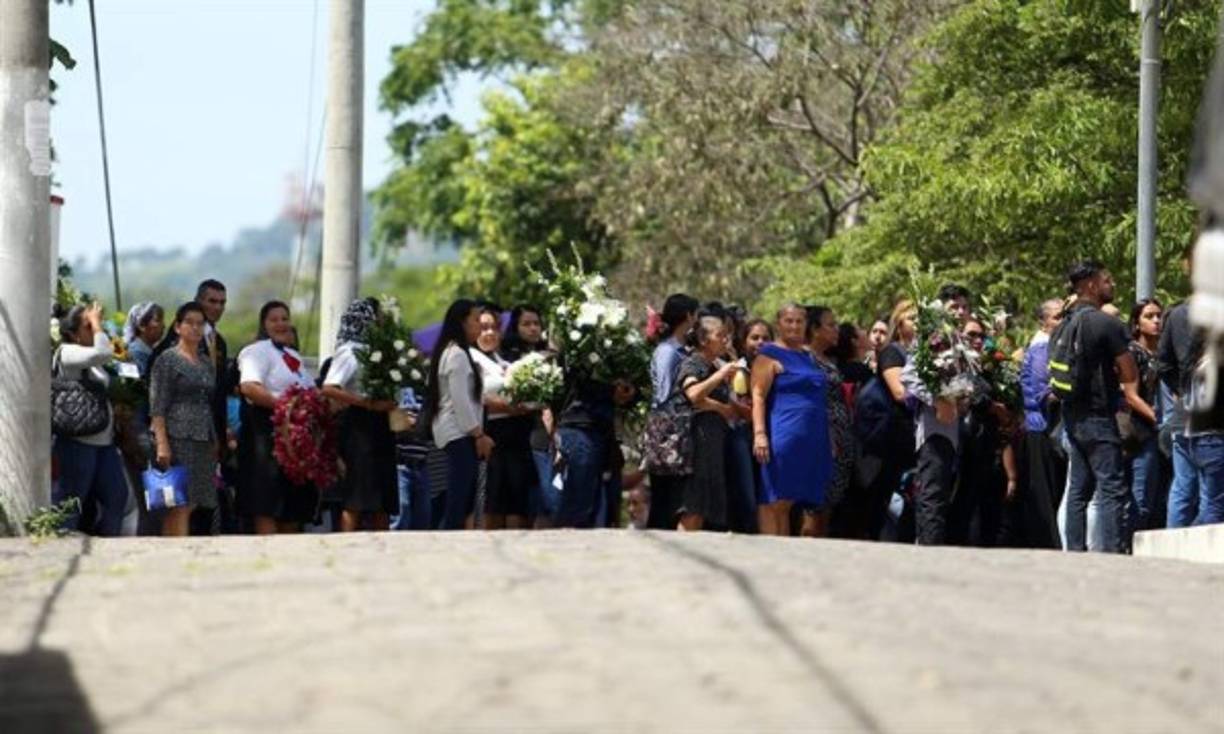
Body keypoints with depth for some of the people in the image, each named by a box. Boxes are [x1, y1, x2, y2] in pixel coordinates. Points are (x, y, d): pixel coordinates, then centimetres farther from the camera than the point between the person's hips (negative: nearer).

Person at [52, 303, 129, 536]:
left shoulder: (92, 360, 17)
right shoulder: (67, 353, -9)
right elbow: (103, 353, -26)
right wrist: (97, 324, -13)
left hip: (104, 440, 9)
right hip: (78, 440, -9)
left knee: (116, 496, 8)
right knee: (70, 501, -4)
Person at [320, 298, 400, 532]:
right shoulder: (349, 352, -7)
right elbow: (329, 389, -19)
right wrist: (370, 403, -21)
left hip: (378, 427, 8)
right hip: (358, 426, -8)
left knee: (383, 503, 7)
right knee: (355, 503, -11)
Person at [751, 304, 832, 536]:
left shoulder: (809, 356, 20)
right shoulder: (770, 355, -2)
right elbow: (758, 396, -10)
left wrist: (830, 441, 21)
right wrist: (759, 433, -22)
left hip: (813, 441, 8)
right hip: (784, 437, -8)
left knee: (811, 504, 6)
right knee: (777, 502, -8)